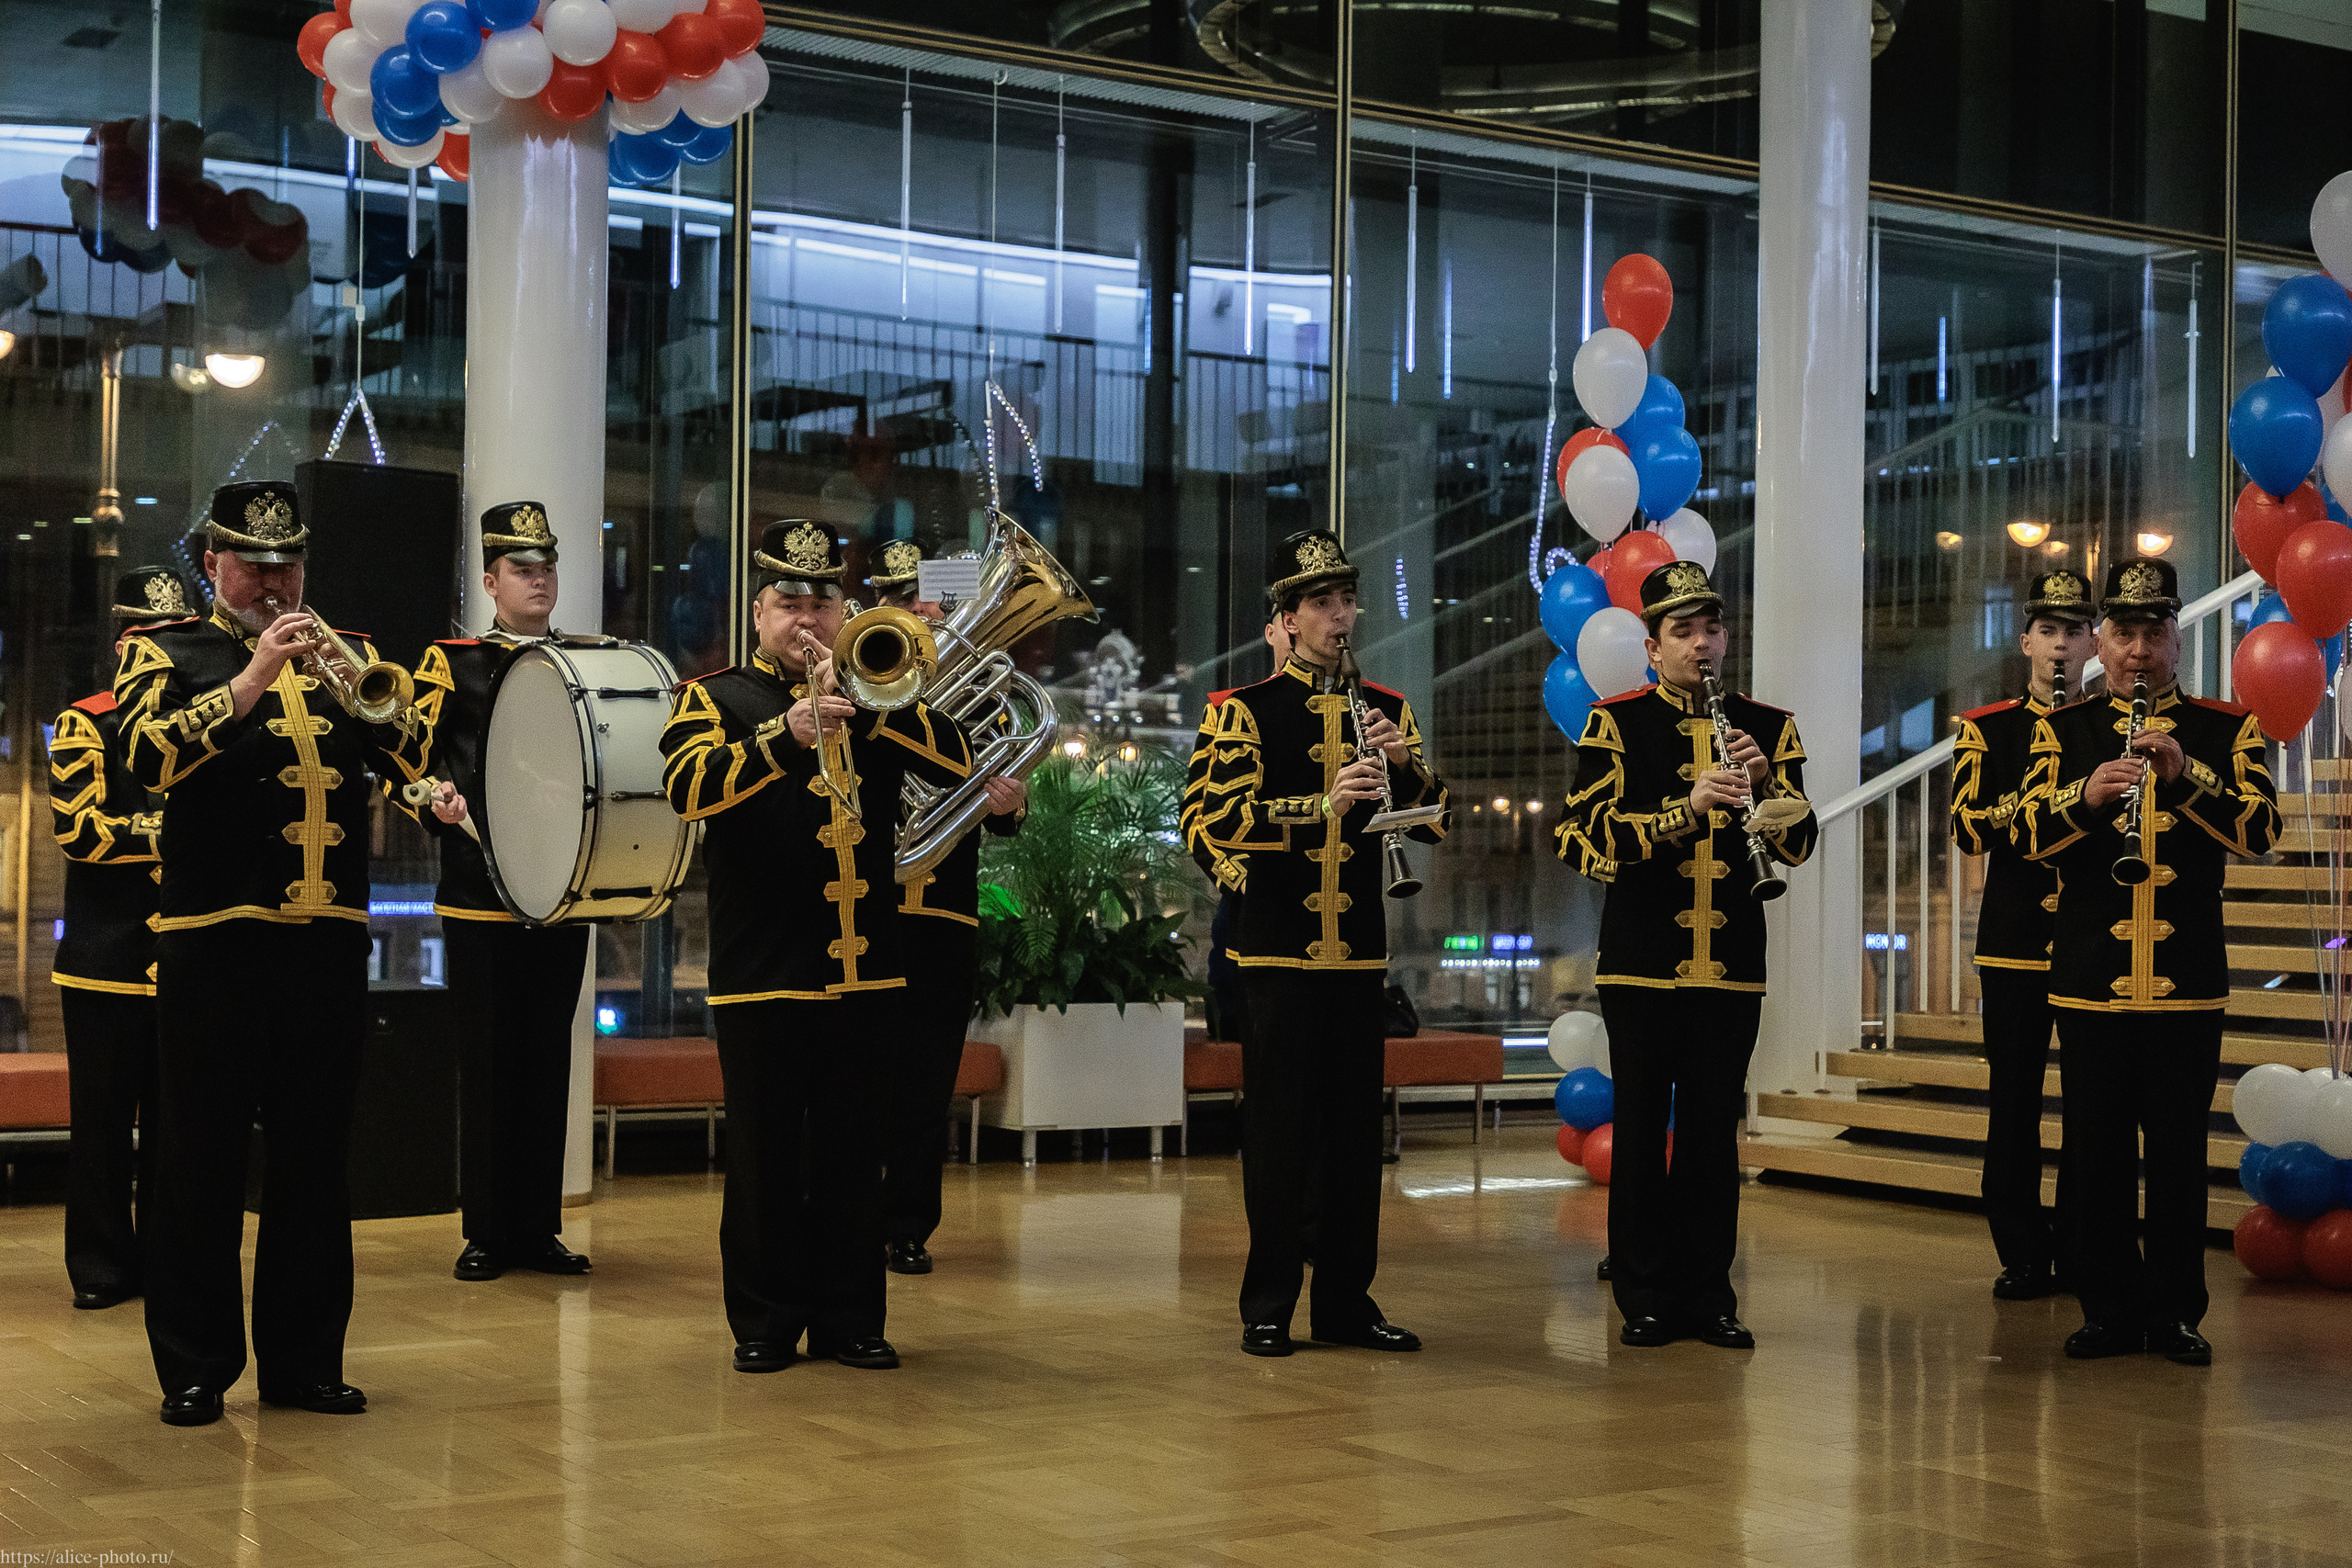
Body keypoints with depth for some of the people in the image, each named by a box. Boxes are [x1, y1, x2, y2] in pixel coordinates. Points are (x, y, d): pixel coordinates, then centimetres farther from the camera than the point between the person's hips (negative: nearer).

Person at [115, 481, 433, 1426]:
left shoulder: (345, 654, 16)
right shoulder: (164, 652, 6)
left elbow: (414, 761, 3)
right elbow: (148, 756, -12)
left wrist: (357, 691, -14)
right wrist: (249, 682, -20)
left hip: (328, 940, 3)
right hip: (211, 937, -3)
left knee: (316, 1159, 8)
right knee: (200, 1159, 1)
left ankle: (304, 1358, 17)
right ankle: (194, 1367, 11)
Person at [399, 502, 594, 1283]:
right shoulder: (451, 663, 4)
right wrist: (435, 799, -22)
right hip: (480, 896, -3)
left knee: (548, 1062, 7)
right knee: (486, 1063, 2)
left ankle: (539, 1227, 14)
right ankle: (486, 1234, 10)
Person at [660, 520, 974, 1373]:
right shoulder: (716, 697, 5)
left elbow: (957, 761, -2)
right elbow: (686, 787, -15)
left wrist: (863, 704, -14)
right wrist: (787, 734, -27)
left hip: (864, 966, 3)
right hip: (761, 972, -2)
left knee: (854, 1154, 7)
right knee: (766, 1155, 2)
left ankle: (851, 1318, 16)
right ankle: (764, 1323, 13)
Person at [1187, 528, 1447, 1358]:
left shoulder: (1387, 709, 11)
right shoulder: (1247, 711, -2)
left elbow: (1433, 823, 8)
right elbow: (1218, 825, -13)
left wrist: (1405, 761, -11)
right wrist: (1323, 803, -23)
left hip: (1360, 950, 4)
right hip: (1278, 949, -4)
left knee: (1355, 1127, 7)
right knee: (1279, 1127, 0)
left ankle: (1346, 1300, 17)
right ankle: (1268, 1305, 10)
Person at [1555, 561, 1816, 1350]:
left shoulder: (1767, 727, 9)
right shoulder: (1616, 723, 0)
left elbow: (1798, 843, 4)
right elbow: (1590, 836, -11)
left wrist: (1765, 782, -15)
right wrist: (1688, 808, -22)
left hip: (1732, 965, 2)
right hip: (1641, 961, -2)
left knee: (1715, 1130, 6)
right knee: (1642, 1128, 3)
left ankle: (1708, 1293, 15)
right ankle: (1646, 1297, 12)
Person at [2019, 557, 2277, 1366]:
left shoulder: (2226, 730, 5)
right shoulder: (2061, 730, 8)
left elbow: (2259, 832, -8)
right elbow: (2029, 833, -3)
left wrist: (2186, 775, -22)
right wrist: (2088, 793, -21)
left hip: (2188, 982, -1)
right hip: (2089, 980, 1)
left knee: (2178, 1149, 3)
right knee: (2096, 1149, 4)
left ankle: (2175, 1310, 14)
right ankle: (2109, 1309, 14)